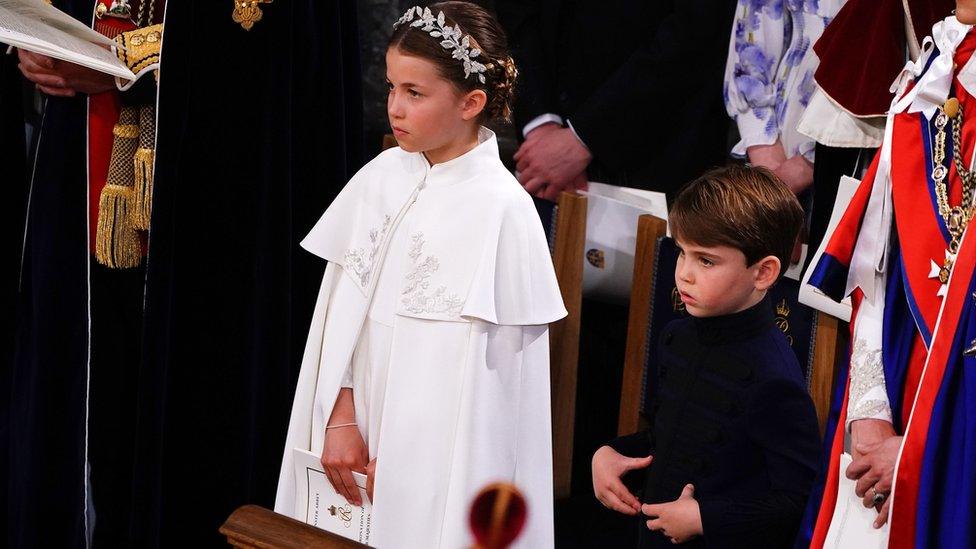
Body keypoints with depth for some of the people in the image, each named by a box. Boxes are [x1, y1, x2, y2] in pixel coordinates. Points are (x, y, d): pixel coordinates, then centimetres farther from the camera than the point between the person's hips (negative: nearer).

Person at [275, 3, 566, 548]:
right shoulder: (381, 176, 2)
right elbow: (341, 306, 3)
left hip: (440, 455, -5)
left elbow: (489, 369, -13)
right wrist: (341, 418, -4)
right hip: (364, 429, 5)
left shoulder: (501, 208, -15)